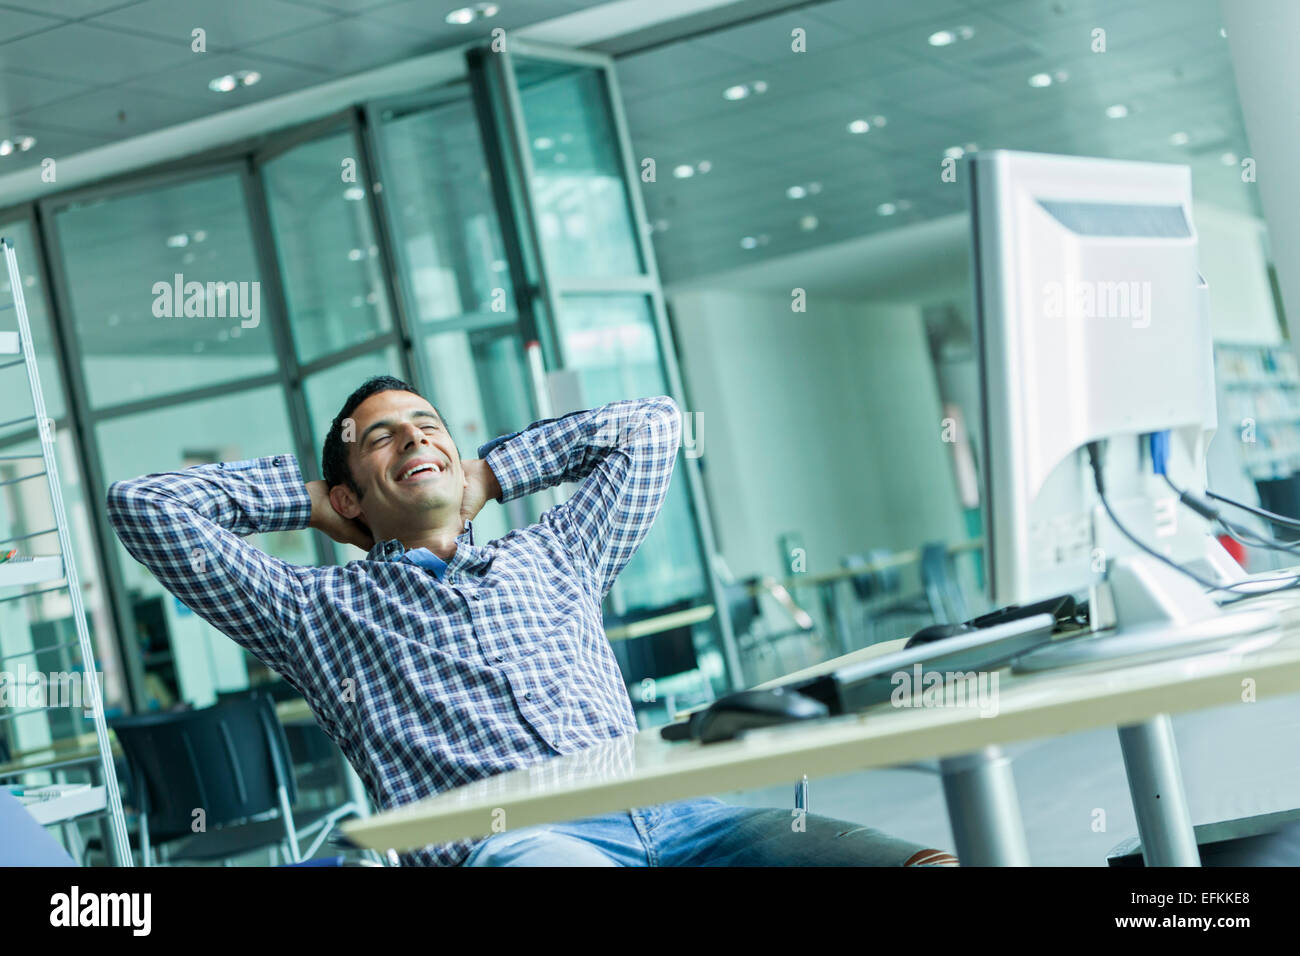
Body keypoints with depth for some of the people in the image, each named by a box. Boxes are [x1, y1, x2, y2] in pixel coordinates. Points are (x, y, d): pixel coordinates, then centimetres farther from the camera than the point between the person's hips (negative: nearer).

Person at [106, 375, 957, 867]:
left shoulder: (553, 559, 31)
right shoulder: (318, 610, 23)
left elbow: (652, 423, 39)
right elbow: (142, 504, 20)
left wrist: (488, 477, 35)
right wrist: (310, 500, 29)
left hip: (664, 811, 4)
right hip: (502, 837, -4)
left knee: (928, 863, -21)